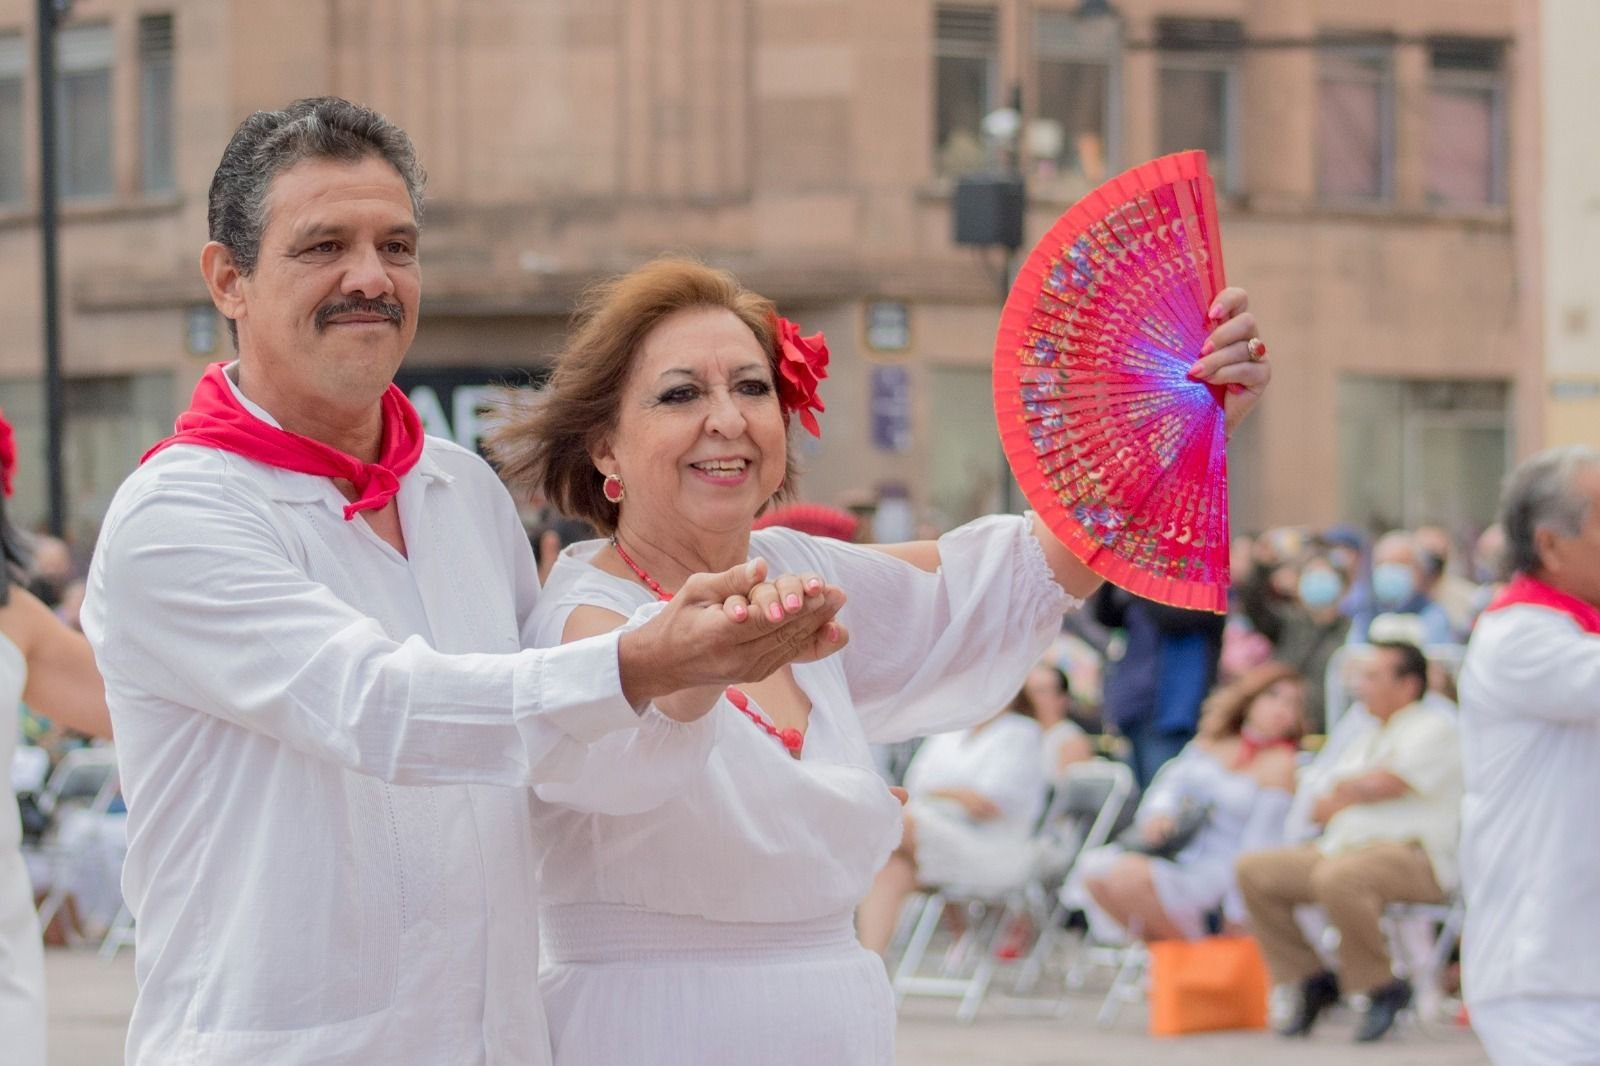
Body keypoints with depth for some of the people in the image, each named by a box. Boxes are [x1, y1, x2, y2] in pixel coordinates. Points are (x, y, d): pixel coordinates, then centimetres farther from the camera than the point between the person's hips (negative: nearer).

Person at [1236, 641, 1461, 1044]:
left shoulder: (1434, 727, 0)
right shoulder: (1366, 741, 27)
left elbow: (1382, 785, -12)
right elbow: (1320, 809, 19)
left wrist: (1343, 789, 7)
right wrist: (1357, 790, 0)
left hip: (1412, 856, -9)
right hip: (1344, 847, 9)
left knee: (1337, 877, -39)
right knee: (1253, 870, -6)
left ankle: (1381, 987, -20)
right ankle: (1312, 980, 0)